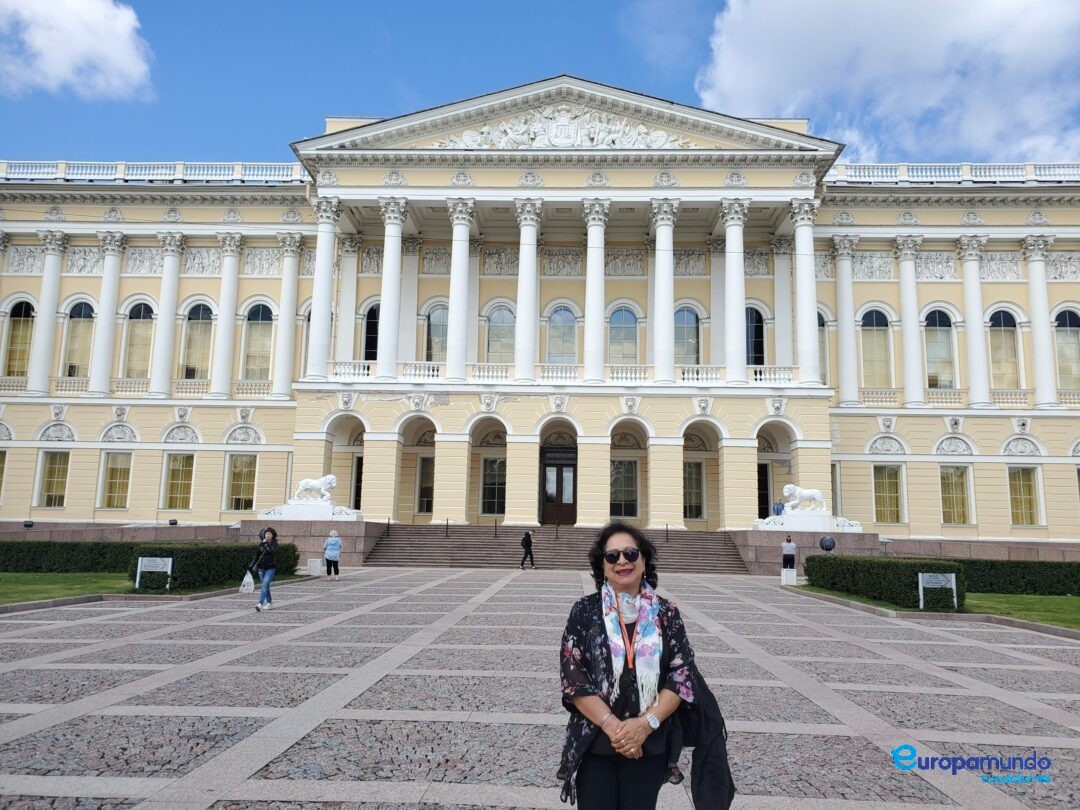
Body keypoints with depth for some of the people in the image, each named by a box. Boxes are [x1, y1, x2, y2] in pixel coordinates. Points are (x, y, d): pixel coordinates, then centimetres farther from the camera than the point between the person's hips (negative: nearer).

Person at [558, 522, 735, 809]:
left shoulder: (666, 613, -1)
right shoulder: (585, 611, -5)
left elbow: (682, 675, -4)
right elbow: (573, 678, -8)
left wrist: (645, 723, -15)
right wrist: (612, 725, -17)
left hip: (649, 746, 1)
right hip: (594, 743, -1)